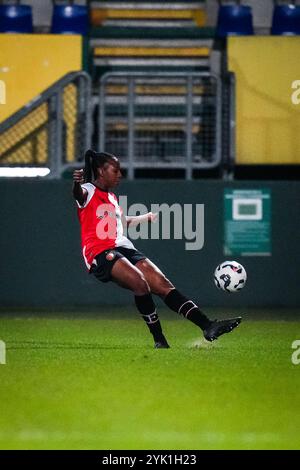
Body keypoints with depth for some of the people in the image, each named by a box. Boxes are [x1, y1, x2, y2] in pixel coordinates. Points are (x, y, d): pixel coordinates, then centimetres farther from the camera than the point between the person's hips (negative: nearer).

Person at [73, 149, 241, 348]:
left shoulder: (112, 198, 28)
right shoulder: (89, 191, 2)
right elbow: (79, 194, -25)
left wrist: (149, 217, 62)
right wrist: (76, 183, -49)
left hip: (124, 248, 8)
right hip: (100, 253, -8)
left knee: (163, 284, -7)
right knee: (140, 282, -30)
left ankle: (208, 326, -14)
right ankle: (160, 341, -23)